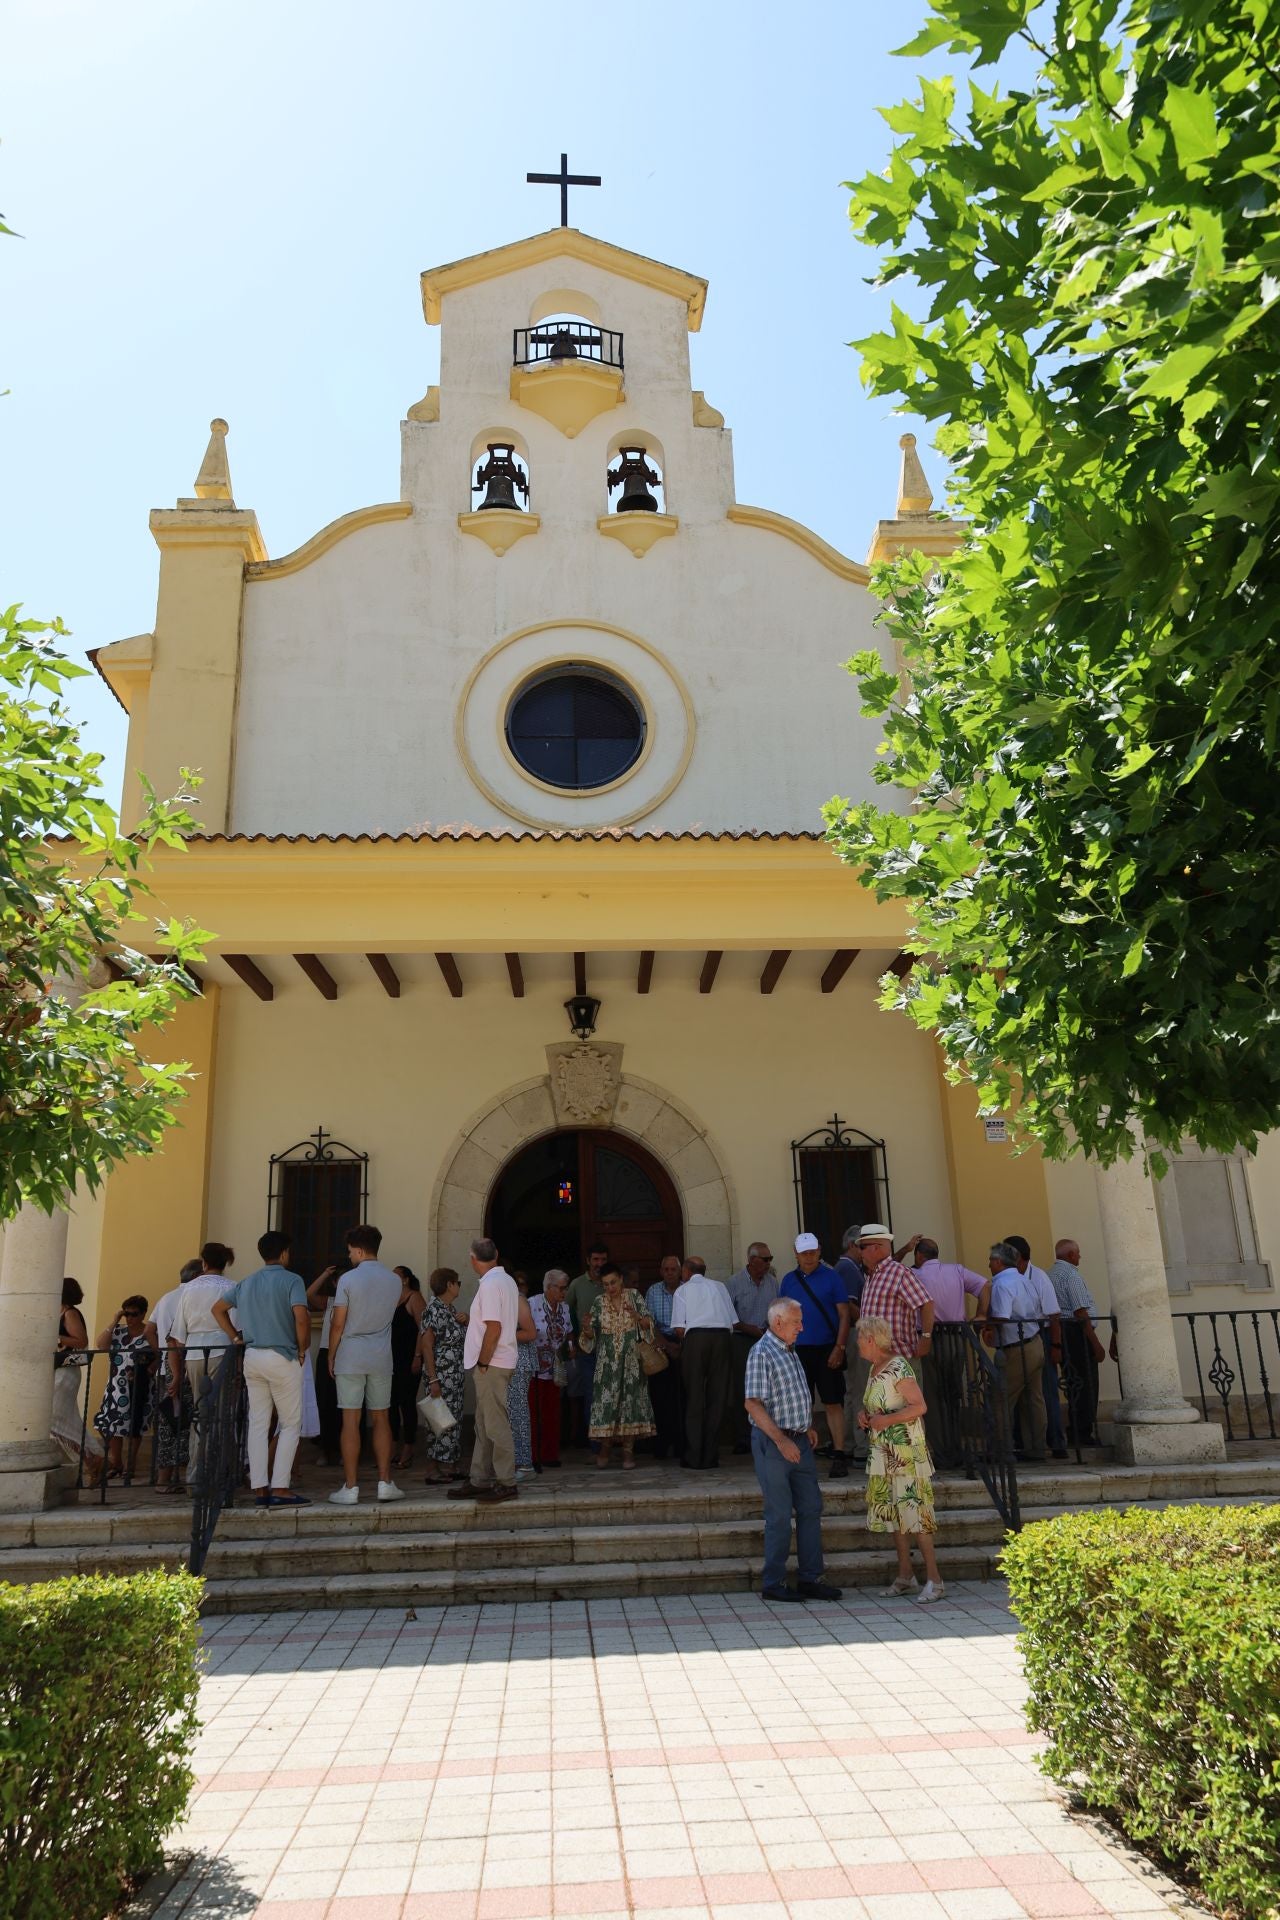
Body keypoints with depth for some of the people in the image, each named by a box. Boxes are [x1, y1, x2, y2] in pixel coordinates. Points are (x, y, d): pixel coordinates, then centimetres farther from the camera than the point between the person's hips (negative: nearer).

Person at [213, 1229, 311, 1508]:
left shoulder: (246, 1283, 13)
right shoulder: (291, 1280, -8)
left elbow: (218, 1309, 18)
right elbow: (301, 1317, -20)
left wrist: (235, 1337, 15)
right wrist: (302, 1349, -7)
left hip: (252, 1357, 6)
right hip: (282, 1358, -6)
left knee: (258, 1424, 9)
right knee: (291, 1424, 2)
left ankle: (259, 1488, 10)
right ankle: (280, 1488, -3)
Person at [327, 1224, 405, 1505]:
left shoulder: (348, 1279, -9)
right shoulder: (395, 1280, 4)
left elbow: (338, 1324, -8)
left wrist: (331, 1356, 3)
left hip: (350, 1357, -3)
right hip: (381, 1358, 3)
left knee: (351, 1420, 0)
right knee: (380, 1419, 10)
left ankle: (350, 1487, 3)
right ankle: (385, 1483, 11)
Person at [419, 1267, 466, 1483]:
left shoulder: (451, 1308, 12)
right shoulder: (434, 1310, -15)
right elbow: (426, 1346, -17)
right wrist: (433, 1380, -19)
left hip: (455, 1376, 9)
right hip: (441, 1376, -9)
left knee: (453, 1421, 11)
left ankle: (450, 1467, 17)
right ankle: (434, 1470, 3)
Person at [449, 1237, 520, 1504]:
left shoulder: (490, 1284, -16)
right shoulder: (507, 1281, 14)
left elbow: (494, 1328, -22)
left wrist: (482, 1363, -17)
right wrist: (471, 1319, 33)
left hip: (491, 1364, -10)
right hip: (500, 1362, 10)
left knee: (495, 1425, -4)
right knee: (484, 1424, 14)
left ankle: (506, 1483, 1)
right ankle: (479, 1480, 21)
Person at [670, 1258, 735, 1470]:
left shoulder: (683, 1290, 11)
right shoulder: (719, 1286, 20)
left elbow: (679, 1329, 1)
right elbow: (733, 1322, 11)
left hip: (695, 1337, -2)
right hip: (723, 1336, 2)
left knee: (694, 1399, 5)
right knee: (717, 1397, 8)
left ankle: (694, 1459, 6)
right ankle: (710, 1457, 12)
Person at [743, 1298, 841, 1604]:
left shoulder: (790, 1352, 14)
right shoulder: (761, 1353, -15)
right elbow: (753, 1404, -21)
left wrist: (808, 1427, 13)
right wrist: (781, 1441, -22)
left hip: (798, 1441, 9)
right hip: (773, 1441, -9)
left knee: (811, 1508, 10)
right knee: (780, 1515, -2)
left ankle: (810, 1578, 20)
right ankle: (773, 1584, 10)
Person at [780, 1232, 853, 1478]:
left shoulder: (832, 1277, -2)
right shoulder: (789, 1280, 8)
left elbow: (844, 1314, -4)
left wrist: (839, 1347, -11)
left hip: (827, 1350, -3)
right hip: (797, 1351, 3)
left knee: (833, 1403, -2)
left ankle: (838, 1457, 2)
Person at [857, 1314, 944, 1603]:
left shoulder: (898, 1368, -16)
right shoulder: (874, 1368, 12)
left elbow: (919, 1406, -19)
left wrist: (886, 1420, -22)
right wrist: (864, 1415, 5)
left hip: (906, 1454, -9)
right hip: (884, 1454, 9)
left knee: (914, 1512, -7)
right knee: (894, 1513, 12)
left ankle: (934, 1579, -1)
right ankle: (905, 1577, 20)